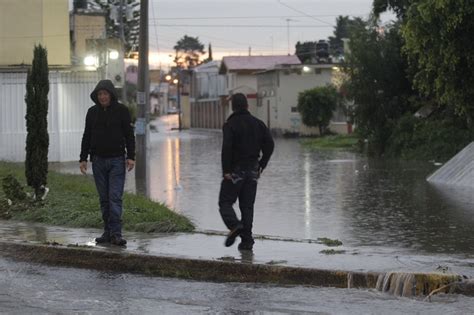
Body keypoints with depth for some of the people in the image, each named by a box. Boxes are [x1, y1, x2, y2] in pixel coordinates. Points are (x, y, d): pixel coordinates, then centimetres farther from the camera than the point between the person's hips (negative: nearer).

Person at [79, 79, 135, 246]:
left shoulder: (121, 110, -3)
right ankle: (108, 232, 10)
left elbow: (129, 134, -3)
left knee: (115, 197, -10)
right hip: (98, 160, 3)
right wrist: (83, 159, 5)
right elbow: (87, 137, 10)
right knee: (104, 198, 5)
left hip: (117, 159, -3)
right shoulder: (92, 112, 6)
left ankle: (116, 234, -13)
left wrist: (131, 157, -11)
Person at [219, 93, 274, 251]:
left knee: (225, 202, 5)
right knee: (247, 206, 9)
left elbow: (227, 147, -21)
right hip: (252, 171, 5)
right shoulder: (258, 123, 7)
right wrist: (261, 165, 8)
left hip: (234, 171, -5)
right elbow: (269, 144, 3)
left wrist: (226, 170, -17)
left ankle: (234, 225, -21)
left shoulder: (230, 125, -10)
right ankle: (247, 240, 4)